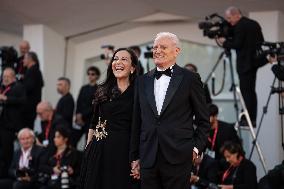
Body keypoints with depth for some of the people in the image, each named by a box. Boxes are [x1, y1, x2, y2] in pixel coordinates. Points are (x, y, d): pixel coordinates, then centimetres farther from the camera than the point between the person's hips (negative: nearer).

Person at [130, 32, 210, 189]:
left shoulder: (190, 79, 3)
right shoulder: (143, 81, 14)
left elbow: (203, 120, 5)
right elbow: (137, 123, 15)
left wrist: (196, 148, -4)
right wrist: (135, 157, 13)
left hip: (178, 158, -3)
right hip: (148, 159, 4)